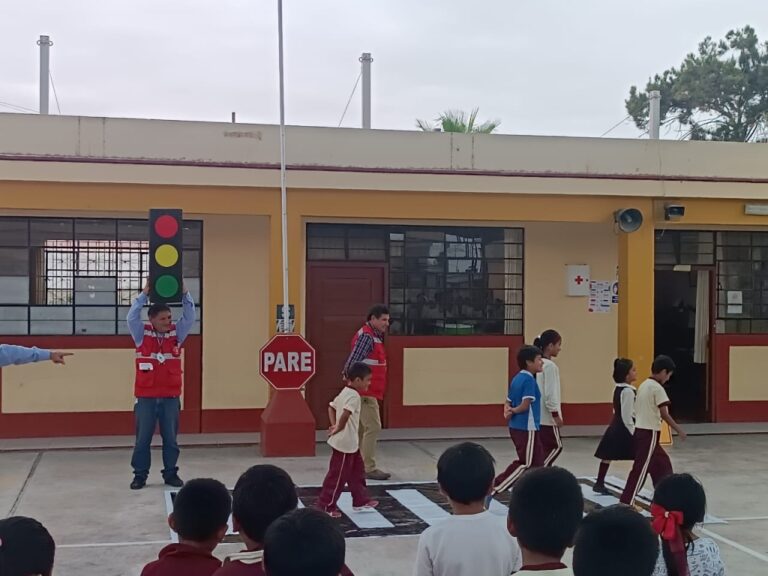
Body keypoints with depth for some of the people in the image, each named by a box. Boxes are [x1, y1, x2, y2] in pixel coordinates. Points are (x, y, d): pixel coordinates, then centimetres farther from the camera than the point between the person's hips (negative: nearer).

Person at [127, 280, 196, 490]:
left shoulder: (177, 333, 4)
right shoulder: (142, 334, -1)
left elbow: (189, 317, -2)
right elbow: (132, 317, -14)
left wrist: (185, 294, -12)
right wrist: (144, 294, -17)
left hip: (170, 396, 2)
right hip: (146, 397, -2)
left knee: (170, 438, 8)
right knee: (143, 438, 5)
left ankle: (170, 473, 19)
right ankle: (140, 475, 14)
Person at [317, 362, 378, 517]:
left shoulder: (344, 393, 11)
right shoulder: (353, 396, -20)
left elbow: (331, 407, 19)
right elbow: (345, 414, -34)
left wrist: (334, 425, 9)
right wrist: (338, 428, -18)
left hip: (350, 443, 10)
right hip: (345, 443, -10)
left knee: (357, 472, 19)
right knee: (338, 476, 0)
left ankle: (361, 501, 30)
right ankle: (326, 506, 8)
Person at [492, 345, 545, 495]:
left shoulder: (516, 378, 12)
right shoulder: (529, 380, -16)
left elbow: (508, 402, 12)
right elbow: (526, 404, -20)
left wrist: (508, 410, -8)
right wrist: (513, 411, -3)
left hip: (516, 427, 9)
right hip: (527, 428, -9)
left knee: (536, 462, 17)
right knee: (525, 464, -2)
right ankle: (492, 489, -6)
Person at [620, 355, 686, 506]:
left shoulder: (644, 385, 12)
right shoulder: (658, 388, -13)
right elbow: (664, 414, -16)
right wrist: (679, 430, -8)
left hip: (640, 431, 9)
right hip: (649, 433, -9)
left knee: (662, 463, 19)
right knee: (641, 468, -6)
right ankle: (626, 502, -5)